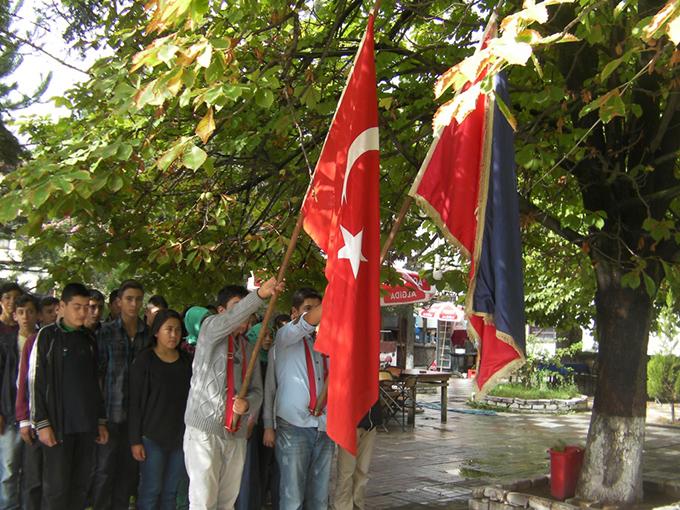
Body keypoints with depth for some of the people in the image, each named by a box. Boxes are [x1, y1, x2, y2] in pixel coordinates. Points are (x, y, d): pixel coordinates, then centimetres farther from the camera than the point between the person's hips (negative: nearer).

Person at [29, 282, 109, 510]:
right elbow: (35, 381, -5)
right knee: (57, 487, -4)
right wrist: (42, 423, -11)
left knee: (80, 487, 6)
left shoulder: (88, 339, 13)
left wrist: (101, 421, 13)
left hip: (86, 425, 5)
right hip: (58, 423, -5)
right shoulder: (48, 336, -1)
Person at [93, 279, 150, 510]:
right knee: (105, 467, 1)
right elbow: (98, 370, 0)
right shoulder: (106, 331, 1)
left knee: (129, 467, 9)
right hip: (111, 411, -2)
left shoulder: (149, 334, 7)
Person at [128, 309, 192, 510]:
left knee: (170, 492, 8)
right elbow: (135, 402, -6)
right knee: (151, 490, -3)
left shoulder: (187, 362, 8)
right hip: (153, 435, -4)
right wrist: (135, 440, -10)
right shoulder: (144, 360, -4)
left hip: (180, 436, 4)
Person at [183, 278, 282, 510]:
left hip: (236, 433, 6)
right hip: (204, 429, -6)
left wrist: (247, 404, -10)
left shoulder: (249, 349, 17)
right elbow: (230, 320, -23)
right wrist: (259, 295, -36)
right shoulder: (210, 328, 0)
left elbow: (256, 390, 14)